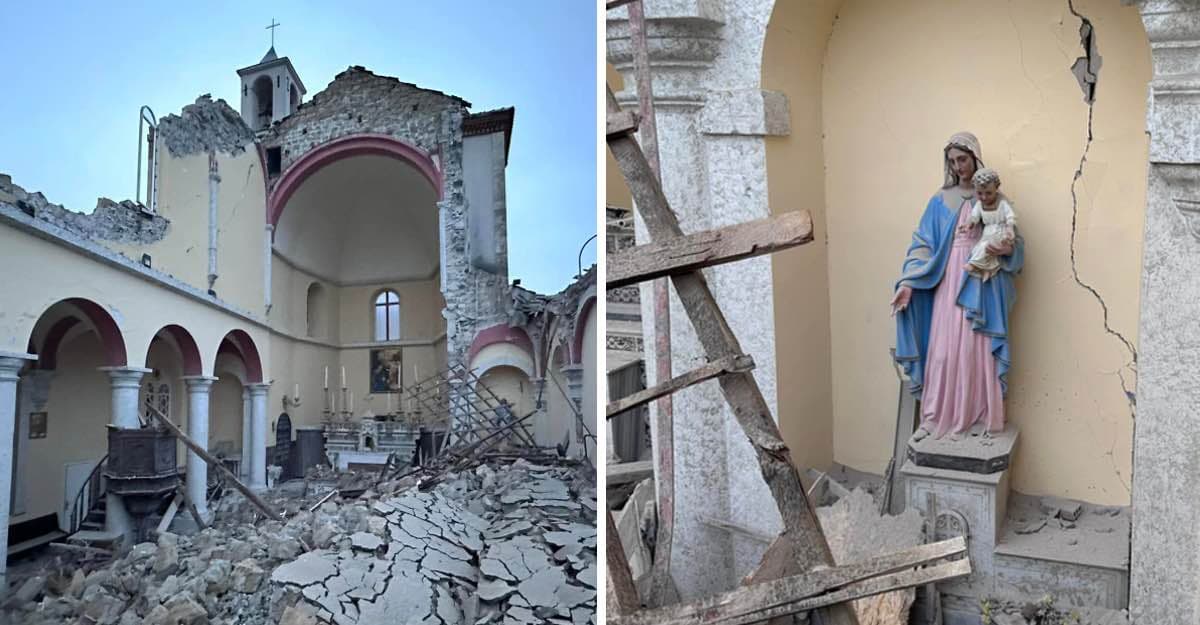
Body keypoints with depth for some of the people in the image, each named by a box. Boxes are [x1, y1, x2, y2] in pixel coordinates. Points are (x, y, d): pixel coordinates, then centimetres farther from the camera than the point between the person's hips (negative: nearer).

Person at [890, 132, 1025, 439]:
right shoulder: (940, 201, 6)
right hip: (949, 283, 0)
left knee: (980, 351, 1)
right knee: (943, 350, -1)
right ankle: (936, 418, 8)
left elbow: (1015, 239, 8)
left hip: (982, 286, 0)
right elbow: (923, 243, 0)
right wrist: (908, 282, -12)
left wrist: (1007, 248, -17)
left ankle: (983, 418, 12)